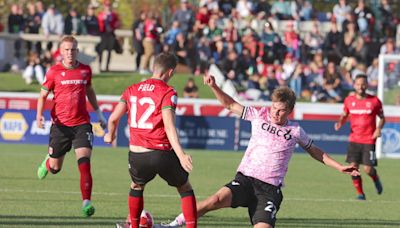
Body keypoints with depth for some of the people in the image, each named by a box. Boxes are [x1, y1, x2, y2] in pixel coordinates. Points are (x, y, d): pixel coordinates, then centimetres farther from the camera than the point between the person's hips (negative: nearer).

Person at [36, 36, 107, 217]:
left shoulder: (85, 70, 5)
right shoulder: (54, 72, -3)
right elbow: (43, 95, 4)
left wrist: (99, 113, 26)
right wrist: (39, 116, -12)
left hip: (82, 123, 1)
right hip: (60, 124, -1)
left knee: (84, 162, -17)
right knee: (55, 168, 11)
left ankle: (86, 202, -19)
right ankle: (48, 162, 49)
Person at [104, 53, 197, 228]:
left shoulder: (132, 90, 9)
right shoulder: (168, 92, -7)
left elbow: (113, 119, 12)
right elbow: (168, 126, -18)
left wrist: (110, 135, 34)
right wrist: (181, 154, -25)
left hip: (136, 155, 4)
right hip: (162, 153, -4)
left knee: (136, 186, 32)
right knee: (185, 189, 14)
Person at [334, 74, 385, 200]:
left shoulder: (374, 101, -3)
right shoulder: (349, 100, 3)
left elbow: (382, 118, 6)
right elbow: (344, 115, 16)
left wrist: (379, 128, -13)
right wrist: (340, 123, -5)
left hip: (369, 141, -2)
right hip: (354, 140, 2)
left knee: (368, 169, -8)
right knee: (353, 167, -7)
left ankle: (376, 179, 27)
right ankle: (360, 193, 8)